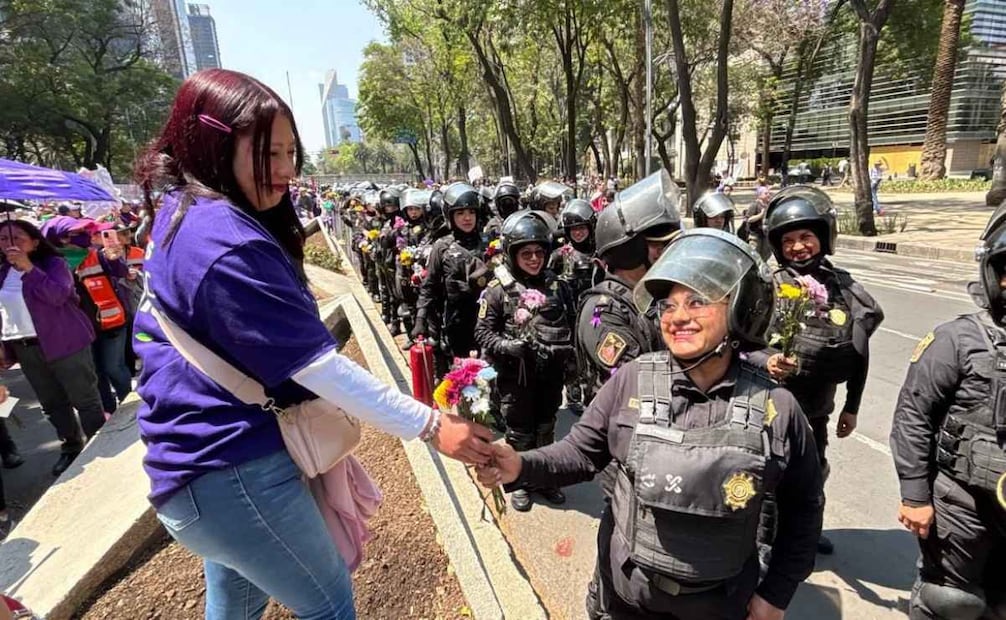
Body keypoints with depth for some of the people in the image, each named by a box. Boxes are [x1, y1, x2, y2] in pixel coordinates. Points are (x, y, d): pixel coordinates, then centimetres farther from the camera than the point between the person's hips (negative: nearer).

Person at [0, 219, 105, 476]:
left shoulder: (53, 264, -6)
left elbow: (57, 295, -23)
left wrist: (29, 268, -24)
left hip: (64, 343, -6)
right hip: (25, 349, 6)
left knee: (85, 400, -1)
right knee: (52, 404, 13)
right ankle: (70, 448, 25)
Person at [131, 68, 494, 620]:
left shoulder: (182, 214, 7)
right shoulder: (225, 243, -25)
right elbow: (317, 365, -26)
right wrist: (429, 425, -21)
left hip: (210, 460, 10)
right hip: (235, 473, -10)